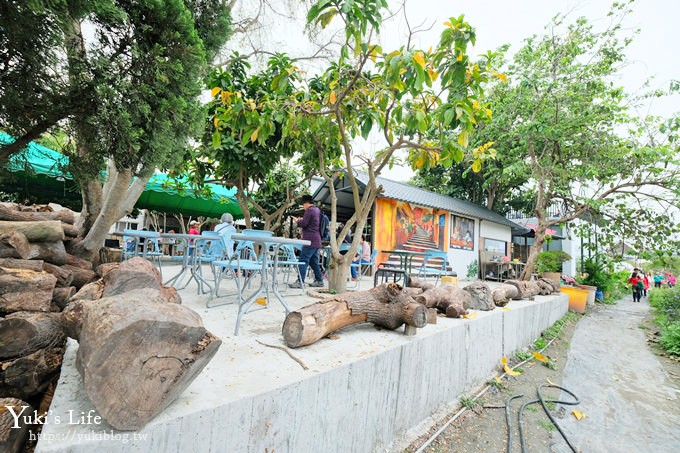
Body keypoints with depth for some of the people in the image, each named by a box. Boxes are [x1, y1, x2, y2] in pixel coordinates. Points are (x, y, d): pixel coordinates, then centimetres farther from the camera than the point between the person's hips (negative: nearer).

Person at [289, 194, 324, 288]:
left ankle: (300, 282, -11)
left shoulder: (309, 210, -10)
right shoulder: (318, 210, 18)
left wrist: (297, 221, 6)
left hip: (310, 240, -9)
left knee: (303, 260, -9)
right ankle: (319, 281, 18)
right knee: (314, 262, 14)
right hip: (317, 240, 9)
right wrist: (302, 220, 18)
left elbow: (303, 224, -13)